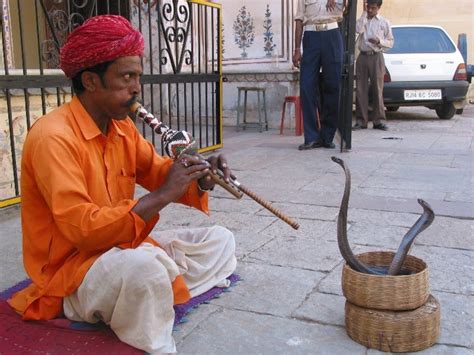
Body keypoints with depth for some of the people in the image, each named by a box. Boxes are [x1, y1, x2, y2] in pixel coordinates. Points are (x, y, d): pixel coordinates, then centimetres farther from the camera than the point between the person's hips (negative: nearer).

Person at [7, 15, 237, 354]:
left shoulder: (123, 127, 3)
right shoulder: (52, 136, -22)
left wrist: (200, 178, -14)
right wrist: (162, 196, -28)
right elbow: (83, 229, -29)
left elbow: (159, 171, 8)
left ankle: (157, 297, -11)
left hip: (125, 246, 9)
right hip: (70, 267, -9)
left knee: (219, 240, 9)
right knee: (143, 265, -40)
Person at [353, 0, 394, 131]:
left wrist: (379, 41, -11)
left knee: (377, 89, -3)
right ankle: (361, 121, 2)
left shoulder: (384, 22, 7)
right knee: (361, 89, -2)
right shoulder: (362, 19, 12)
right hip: (362, 56, 2)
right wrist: (364, 13, -6)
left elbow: (390, 42, 7)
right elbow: (359, 30, -10)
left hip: (376, 57, -2)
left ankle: (378, 121, 0)